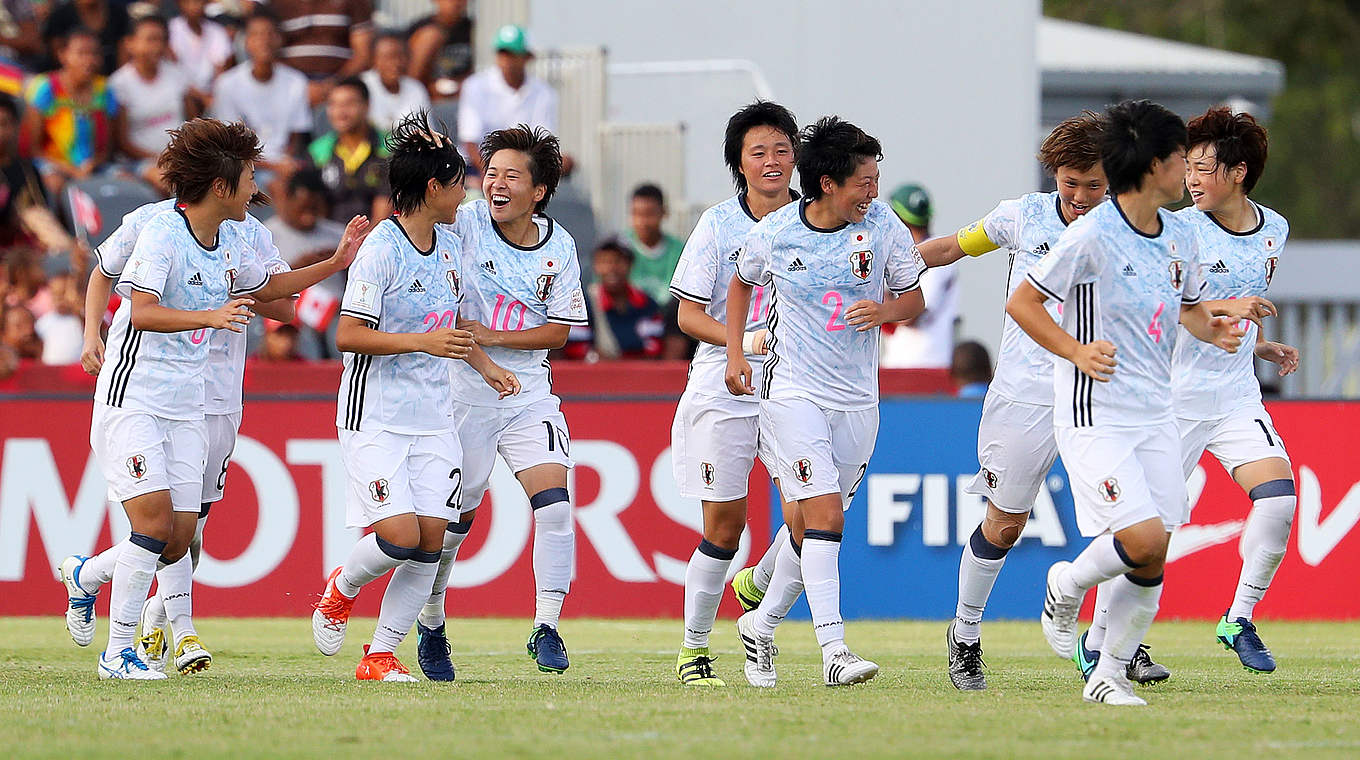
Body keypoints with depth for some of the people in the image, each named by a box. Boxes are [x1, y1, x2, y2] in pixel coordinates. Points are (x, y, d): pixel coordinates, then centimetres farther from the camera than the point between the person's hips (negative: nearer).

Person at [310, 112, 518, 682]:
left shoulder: (446, 244, 10)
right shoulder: (381, 249, -15)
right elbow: (348, 336, -17)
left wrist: (483, 364, 18)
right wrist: (423, 342, -24)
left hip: (432, 416, 7)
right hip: (375, 415, -7)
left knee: (430, 540, -3)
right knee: (400, 536, -17)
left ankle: (381, 655, 7)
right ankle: (341, 588, 15)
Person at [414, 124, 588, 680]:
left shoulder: (559, 247, -1)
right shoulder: (465, 224, -8)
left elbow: (560, 330, -1)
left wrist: (491, 337, -13)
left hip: (529, 391, 2)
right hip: (463, 392, -2)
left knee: (553, 498, -15)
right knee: (454, 518, 5)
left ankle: (546, 629, -8)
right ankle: (431, 625, 27)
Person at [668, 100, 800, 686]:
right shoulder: (719, 225, -3)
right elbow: (689, 313, -3)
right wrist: (744, 341, -19)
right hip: (722, 390, -2)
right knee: (723, 525, -1)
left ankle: (756, 588, 18)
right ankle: (694, 648, 15)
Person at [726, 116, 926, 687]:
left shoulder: (882, 225, -3)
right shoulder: (773, 234, -7)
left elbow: (914, 298, 7)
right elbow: (742, 282, 15)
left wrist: (885, 310, -16)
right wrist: (735, 354, 7)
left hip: (857, 399, 3)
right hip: (792, 393, -3)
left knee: (811, 527, 8)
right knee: (824, 513, -18)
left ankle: (761, 623, 30)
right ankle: (833, 650, -22)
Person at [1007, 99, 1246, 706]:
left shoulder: (1180, 236, 8)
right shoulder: (1092, 235, -14)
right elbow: (1021, 302, -9)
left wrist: (1215, 331, 1)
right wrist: (1076, 350, -20)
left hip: (1155, 415, 7)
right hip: (1094, 415, -7)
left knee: (1150, 565, 0)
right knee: (1145, 538, -19)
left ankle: (1109, 676, 15)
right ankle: (1067, 587, 11)